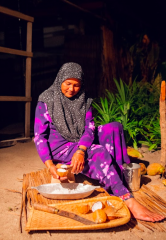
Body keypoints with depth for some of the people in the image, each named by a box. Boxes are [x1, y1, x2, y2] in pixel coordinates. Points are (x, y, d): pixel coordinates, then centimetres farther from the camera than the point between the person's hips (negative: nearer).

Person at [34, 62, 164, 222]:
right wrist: (49, 165, -28)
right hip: (59, 147, -5)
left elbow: (89, 128, -7)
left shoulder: (84, 102, 8)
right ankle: (130, 203, -37)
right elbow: (39, 135, -12)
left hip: (81, 144, 6)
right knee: (99, 152, -31)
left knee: (114, 127, -15)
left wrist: (80, 151, -30)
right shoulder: (46, 101, -4)